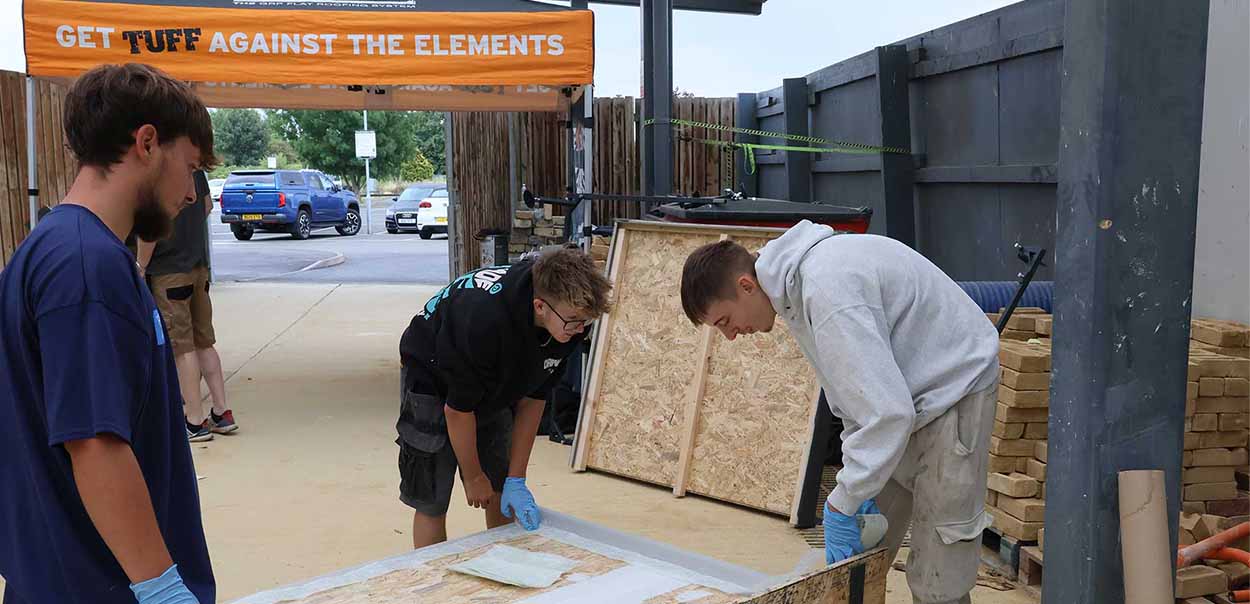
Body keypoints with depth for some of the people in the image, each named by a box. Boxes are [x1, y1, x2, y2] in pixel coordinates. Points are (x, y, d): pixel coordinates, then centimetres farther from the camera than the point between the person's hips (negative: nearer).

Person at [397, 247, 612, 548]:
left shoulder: (568, 325, -22)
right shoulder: (485, 320, -41)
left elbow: (532, 399, -11)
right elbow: (458, 409, -27)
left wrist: (516, 481, -10)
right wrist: (473, 477, -13)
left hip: (495, 390, 6)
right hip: (433, 381, -5)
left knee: (503, 495, 7)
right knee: (431, 502, -4)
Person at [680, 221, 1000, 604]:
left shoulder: (826, 290, -30)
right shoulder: (795, 278, 1)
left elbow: (887, 411, -32)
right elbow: (856, 383, 8)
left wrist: (844, 502, -23)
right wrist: (856, 484, 0)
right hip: (904, 391, 9)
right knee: (857, 556, 10)